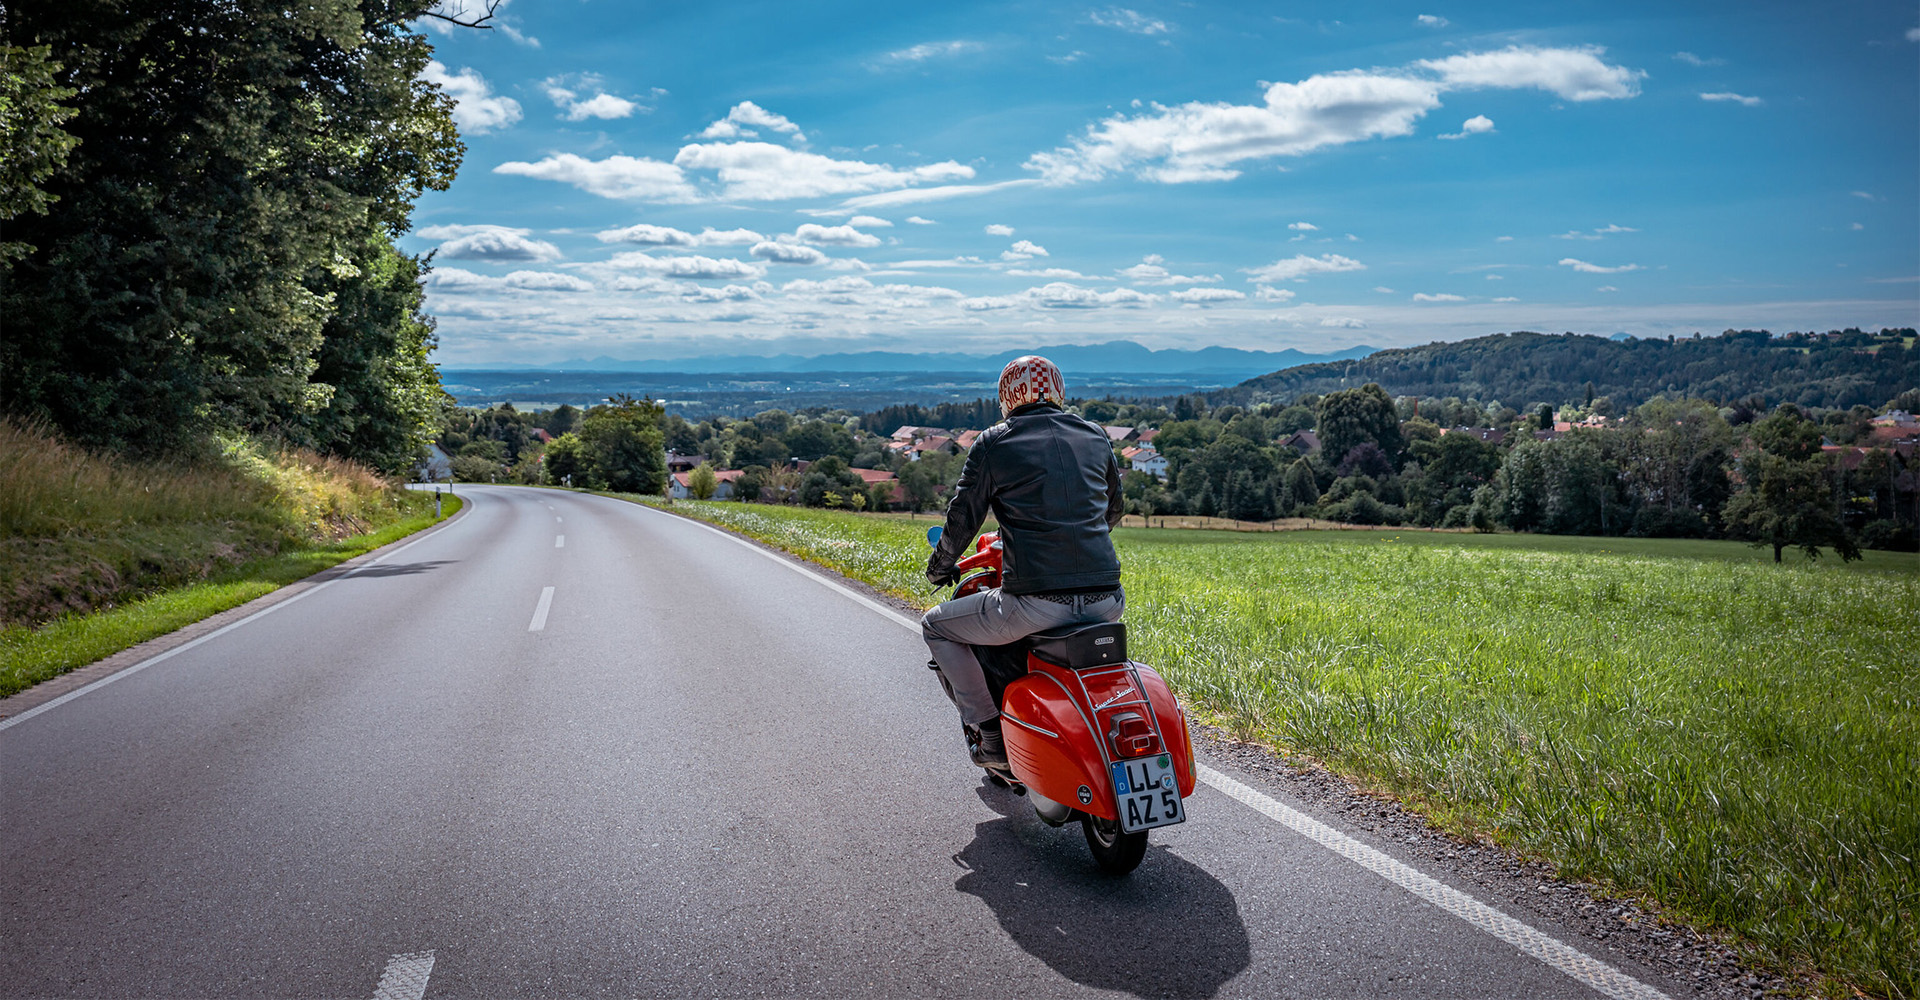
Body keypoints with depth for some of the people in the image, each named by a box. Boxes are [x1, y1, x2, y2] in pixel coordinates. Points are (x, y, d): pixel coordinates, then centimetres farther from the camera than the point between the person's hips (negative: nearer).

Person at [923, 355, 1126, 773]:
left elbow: (963, 519, 6)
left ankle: (994, 738, 16)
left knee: (936, 627, 20)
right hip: (1105, 598, 5)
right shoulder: (1095, 436, 15)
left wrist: (940, 567, 27)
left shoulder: (993, 444, 3)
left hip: (1035, 603, -5)